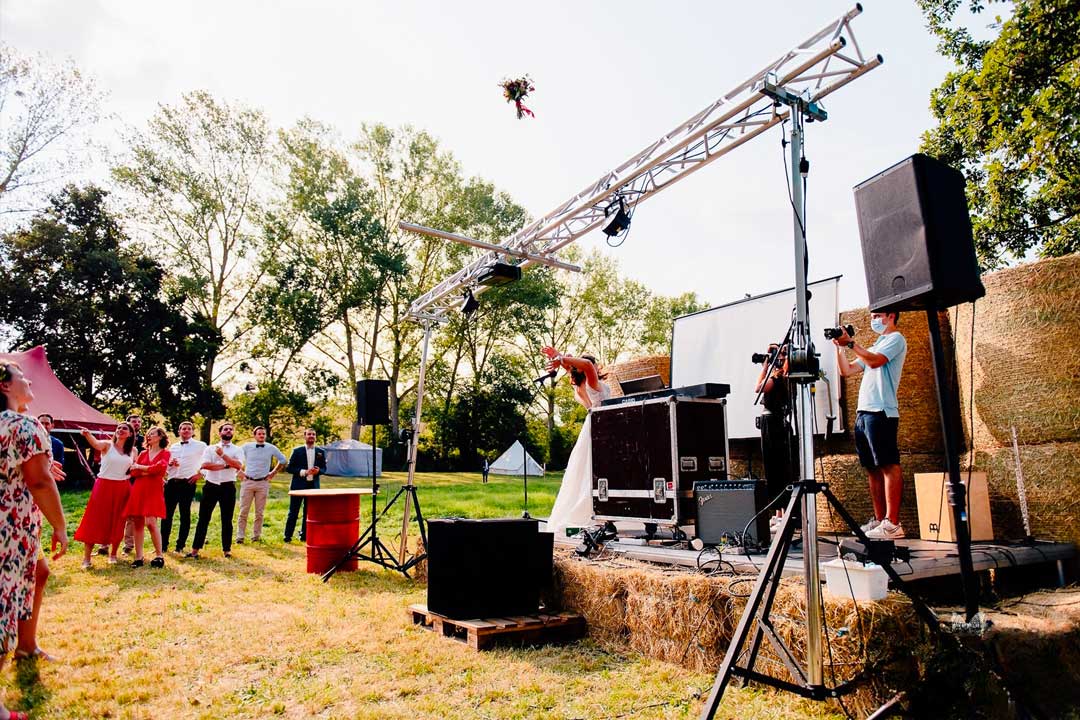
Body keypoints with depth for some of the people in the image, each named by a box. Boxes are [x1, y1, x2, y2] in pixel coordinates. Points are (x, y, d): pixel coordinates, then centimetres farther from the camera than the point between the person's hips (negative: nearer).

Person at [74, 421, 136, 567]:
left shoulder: (132, 451, 8)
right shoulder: (107, 445, -3)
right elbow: (96, 444, -28)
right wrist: (87, 435, -47)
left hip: (122, 488, 3)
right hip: (104, 486, -3)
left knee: (117, 522, 9)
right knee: (95, 520, -2)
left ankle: (113, 554, 22)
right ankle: (86, 558, 3)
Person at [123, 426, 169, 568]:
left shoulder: (165, 454, 6)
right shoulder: (143, 453, 17)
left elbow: (159, 468, -11)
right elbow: (134, 472, 7)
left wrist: (140, 467, 0)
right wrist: (151, 470, -6)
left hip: (154, 491, -4)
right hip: (139, 490, 4)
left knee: (151, 522, -13)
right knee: (138, 523, 1)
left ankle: (159, 555, -3)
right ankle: (138, 557, 6)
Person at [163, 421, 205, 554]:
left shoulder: (200, 446, 2)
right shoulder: (173, 447, 16)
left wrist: (200, 473, -5)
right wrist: (169, 463, -2)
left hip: (188, 483, -4)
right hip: (172, 483, 4)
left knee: (185, 515, 2)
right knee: (166, 514, 4)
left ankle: (180, 546, 10)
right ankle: (163, 544, 13)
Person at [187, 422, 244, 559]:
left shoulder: (237, 450, 5)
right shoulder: (210, 449, 8)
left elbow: (238, 465, -14)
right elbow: (205, 465, -9)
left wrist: (222, 455, -17)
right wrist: (225, 466, -13)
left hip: (228, 487, -1)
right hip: (211, 486, 1)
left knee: (227, 520, 6)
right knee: (203, 518, 4)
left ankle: (227, 549, 15)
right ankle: (195, 549, 9)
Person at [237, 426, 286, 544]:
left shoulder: (271, 448, 3)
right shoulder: (247, 447, 3)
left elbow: (282, 460, 16)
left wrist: (273, 473, 11)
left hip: (263, 483, 0)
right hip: (247, 481, 0)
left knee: (259, 512, 4)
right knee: (243, 511, 0)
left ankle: (256, 536, 12)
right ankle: (240, 537, 5)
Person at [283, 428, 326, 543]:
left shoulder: (320, 452, 7)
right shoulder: (297, 451, -1)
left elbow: (324, 468, 12)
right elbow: (289, 468, -4)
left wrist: (318, 471, -12)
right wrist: (303, 472, -16)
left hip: (313, 486, 3)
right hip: (298, 485, -3)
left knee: (309, 512, 8)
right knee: (293, 512, 1)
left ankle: (304, 535, 18)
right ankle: (288, 536, 10)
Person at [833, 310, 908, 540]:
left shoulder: (896, 339, 3)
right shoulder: (875, 345, 28)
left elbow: (874, 361, -15)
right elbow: (847, 371, 23)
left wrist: (851, 343, -10)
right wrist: (839, 347, 13)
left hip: (881, 412, -9)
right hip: (863, 413, 9)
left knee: (888, 466, -11)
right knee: (873, 469, 8)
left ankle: (893, 524, -13)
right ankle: (879, 520, 11)